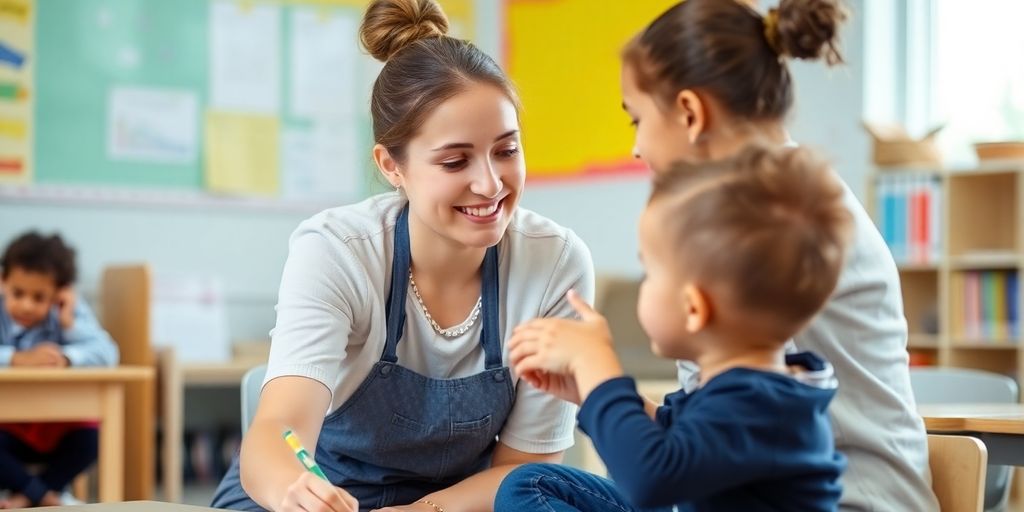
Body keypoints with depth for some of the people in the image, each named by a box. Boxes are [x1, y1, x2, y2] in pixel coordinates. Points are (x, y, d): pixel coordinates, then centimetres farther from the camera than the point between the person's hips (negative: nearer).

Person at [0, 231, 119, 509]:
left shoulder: (71, 313, -7)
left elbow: (107, 354, -21)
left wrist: (67, 357, -34)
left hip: (57, 429, 1)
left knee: (90, 437, -26)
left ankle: (26, 496, -7)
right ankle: (44, 495, -8)